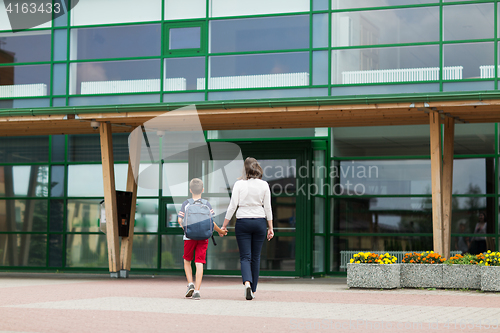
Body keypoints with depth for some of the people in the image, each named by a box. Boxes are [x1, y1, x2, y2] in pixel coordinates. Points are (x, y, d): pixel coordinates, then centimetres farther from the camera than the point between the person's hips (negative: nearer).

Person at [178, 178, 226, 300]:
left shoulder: (186, 204, 3)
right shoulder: (206, 204, 3)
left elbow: (180, 220, -3)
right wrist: (220, 231, 10)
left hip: (189, 237, 0)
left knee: (187, 260, 18)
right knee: (199, 263, -1)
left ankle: (190, 284, 0)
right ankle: (197, 290, -8)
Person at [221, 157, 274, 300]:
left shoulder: (239, 184, -6)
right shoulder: (264, 185, 0)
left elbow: (232, 206, -7)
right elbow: (268, 208, 2)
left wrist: (224, 225, 0)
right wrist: (270, 228, 9)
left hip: (243, 222, -2)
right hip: (260, 222, 2)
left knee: (245, 257, 0)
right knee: (256, 257, 11)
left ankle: (247, 283, -25)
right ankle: (253, 290, 16)